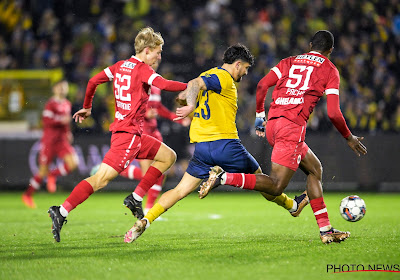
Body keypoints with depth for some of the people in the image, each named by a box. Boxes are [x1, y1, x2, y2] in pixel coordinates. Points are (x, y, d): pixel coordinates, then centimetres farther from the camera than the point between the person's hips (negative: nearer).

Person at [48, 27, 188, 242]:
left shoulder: (120, 66, 12)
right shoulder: (143, 69, -10)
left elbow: (93, 81, 12)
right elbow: (164, 85, -26)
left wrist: (87, 107, 24)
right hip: (129, 133, -10)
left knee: (168, 156, 15)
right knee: (101, 179, -13)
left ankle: (135, 199, 11)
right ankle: (61, 212, -16)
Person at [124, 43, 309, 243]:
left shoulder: (207, 75, 17)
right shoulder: (223, 77, -9)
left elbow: (183, 95, 26)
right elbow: (195, 84, -26)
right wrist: (191, 106, -40)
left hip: (201, 147, 7)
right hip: (225, 144, -7)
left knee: (180, 191, 2)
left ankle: (144, 221, -14)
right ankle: (292, 206, 34)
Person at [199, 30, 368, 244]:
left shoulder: (289, 62, 21)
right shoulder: (330, 70, 8)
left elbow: (262, 85, 8)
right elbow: (333, 113, -1)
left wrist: (260, 116, 21)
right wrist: (349, 138, 13)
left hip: (273, 122, 7)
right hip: (293, 125, -7)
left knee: (315, 169, 20)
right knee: (276, 186, -9)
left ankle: (326, 230, 18)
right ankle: (224, 177, -24)